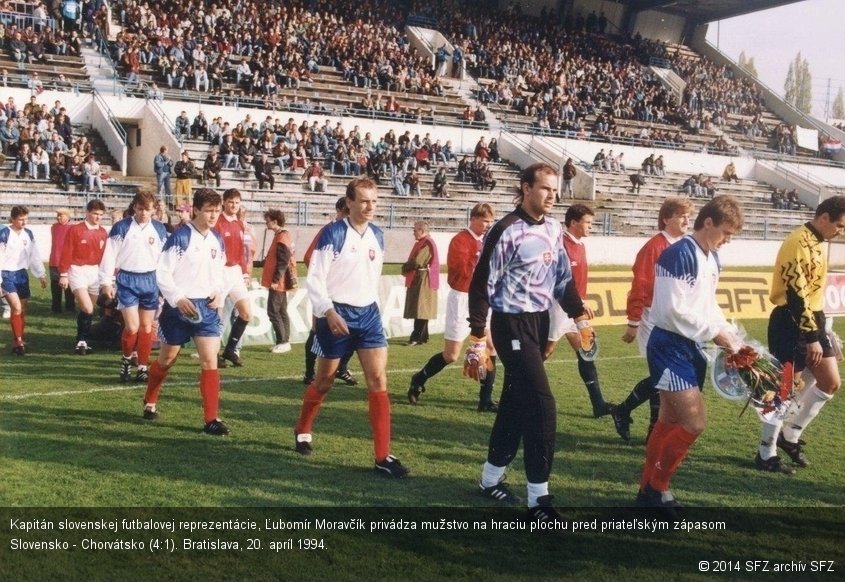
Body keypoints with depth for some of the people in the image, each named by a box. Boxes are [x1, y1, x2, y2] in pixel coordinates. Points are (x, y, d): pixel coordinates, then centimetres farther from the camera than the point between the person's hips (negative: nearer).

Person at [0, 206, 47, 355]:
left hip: (22, 274, 6)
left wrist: (41, 275, 13)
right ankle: (18, 342, -9)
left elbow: (35, 256, 14)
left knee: (23, 310, 7)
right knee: (16, 307, -17)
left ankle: (18, 342, 16)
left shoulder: (28, 234, 6)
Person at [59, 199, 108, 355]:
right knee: (87, 309, -16)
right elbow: (66, 253, -6)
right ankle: (82, 340, -1)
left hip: (96, 272, 5)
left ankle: (83, 341, 22)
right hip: (78, 271, -5)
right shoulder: (75, 230, -7)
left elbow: (105, 256, 8)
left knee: (89, 310, 11)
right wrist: (63, 274, -9)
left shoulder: (103, 233, 6)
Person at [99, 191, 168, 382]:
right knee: (132, 326, -10)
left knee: (146, 326, 5)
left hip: (150, 280, 3)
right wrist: (106, 282, -6)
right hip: (127, 280, -3)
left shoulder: (159, 229, 5)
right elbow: (110, 254, -3)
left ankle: (142, 367, 14)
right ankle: (126, 359, 17)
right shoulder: (121, 227, -5)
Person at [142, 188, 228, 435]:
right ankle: (150, 402, 37)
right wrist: (178, 299, -19)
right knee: (167, 358, 12)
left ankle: (211, 419, -5)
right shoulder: (180, 236, -13)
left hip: (207, 307, 4)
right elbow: (162, 273, -12)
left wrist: (219, 293, 0)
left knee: (210, 361, -6)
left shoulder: (217, 239, 6)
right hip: (179, 306, -4)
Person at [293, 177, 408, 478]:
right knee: (324, 381, 10)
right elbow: (314, 278, -14)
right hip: (337, 314, -5)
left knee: (378, 380, -7)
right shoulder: (333, 233, -12)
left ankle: (383, 458, -6)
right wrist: (329, 312, -23)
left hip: (368, 312, 5)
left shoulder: (377, 235, 7)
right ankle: (302, 431, 38)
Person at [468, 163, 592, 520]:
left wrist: (579, 317, 11)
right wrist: (477, 342, -16)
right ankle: (538, 497, -3)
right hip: (512, 324, -8)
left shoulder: (552, 229, 8)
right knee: (541, 405, -11)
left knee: (516, 401, 15)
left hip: (539, 322, 8)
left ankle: (491, 479, 29)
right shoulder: (508, 231, -15)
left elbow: (563, 278, 18)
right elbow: (482, 286, -14)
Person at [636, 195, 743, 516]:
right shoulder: (679, 255, -19)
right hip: (670, 346, -9)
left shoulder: (712, 258, 10)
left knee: (671, 421, 14)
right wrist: (714, 332, -16)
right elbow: (674, 311, -23)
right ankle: (657, 486, 5)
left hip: (692, 347, 9)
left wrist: (729, 333, 5)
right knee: (695, 421, -12)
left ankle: (649, 489, 25)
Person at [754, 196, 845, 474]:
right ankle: (766, 454, 8)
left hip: (811, 318, 10)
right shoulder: (799, 243, -18)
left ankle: (790, 435, 23)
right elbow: (795, 294, -23)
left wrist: (817, 329, 21)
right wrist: (811, 338, -23)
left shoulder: (817, 243, 13)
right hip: (790, 322, -10)